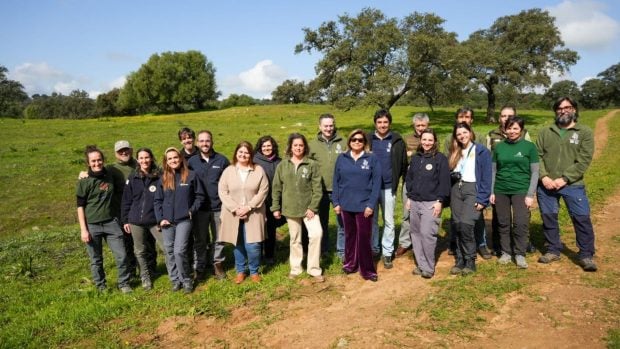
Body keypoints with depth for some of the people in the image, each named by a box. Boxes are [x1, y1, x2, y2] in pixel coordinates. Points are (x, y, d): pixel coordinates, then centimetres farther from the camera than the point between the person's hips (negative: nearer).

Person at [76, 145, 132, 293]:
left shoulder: (111, 176, 3)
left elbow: (120, 192, 19)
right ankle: (101, 286, 26)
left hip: (111, 222, 2)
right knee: (96, 260, 9)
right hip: (92, 225, -2)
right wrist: (83, 229, -9)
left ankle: (124, 283, 17)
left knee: (121, 255, 1)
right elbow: (80, 207, -4)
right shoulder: (84, 182, -6)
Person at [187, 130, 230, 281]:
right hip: (199, 208, 0)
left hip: (218, 207, 0)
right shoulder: (192, 161, 2)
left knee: (219, 239, 9)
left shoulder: (222, 160, 0)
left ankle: (218, 264, 25)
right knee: (200, 240, 9)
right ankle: (199, 268, 21)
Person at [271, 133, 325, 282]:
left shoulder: (312, 165, -4)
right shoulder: (282, 165, 3)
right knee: (295, 239, 12)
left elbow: (317, 188, -5)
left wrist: (313, 207, -12)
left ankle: (314, 269, 0)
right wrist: (275, 207, 3)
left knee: (317, 234, -15)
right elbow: (276, 188, 6)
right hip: (290, 209, 2)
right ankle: (295, 268, 27)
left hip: (309, 207, -2)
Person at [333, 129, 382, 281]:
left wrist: (371, 204, -12)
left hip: (364, 205, -2)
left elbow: (376, 183, -5)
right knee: (350, 236, 14)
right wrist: (336, 202, 0)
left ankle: (367, 270, 13)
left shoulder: (372, 159, -2)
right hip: (346, 205, 3)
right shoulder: (341, 158, 5)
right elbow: (336, 182, 6)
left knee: (364, 237, 2)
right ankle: (350, 264, 28)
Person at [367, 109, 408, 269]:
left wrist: (396, 180, -2)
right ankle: (372, 250, 24)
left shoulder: (397, 140, -2)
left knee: (389, 221, 6)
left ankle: (387, 253, 17)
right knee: (371, 220, 11)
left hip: (389, 187, -1)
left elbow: (403, 163, 0)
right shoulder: (368, 139, 1)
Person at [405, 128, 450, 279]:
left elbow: (444, 181, -8)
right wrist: (409, 197, 11)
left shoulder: (440, 158, -4)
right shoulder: (415, 158, 12)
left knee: (427, 234, -10)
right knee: (416, 233, 7)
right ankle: (420, 264, 17)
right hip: (414, 202, 6)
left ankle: (429, 267, 3)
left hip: (431, 203, -6)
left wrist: (439, 201, -13)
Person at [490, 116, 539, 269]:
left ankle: (520, 254, 8)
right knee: (503, 223, 8)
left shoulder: (529, 146, -1)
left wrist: (530, 195, -7)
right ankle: (506, 252, 20)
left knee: (521, 223, -6)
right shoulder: (499, 146, 6)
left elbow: (534, 173, -1)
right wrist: (491, 192, 4)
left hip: (521, 191, -2)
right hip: (500, 191, 3)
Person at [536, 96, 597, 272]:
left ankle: (586, 255, 12)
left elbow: (584, 160, -7)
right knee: (548, 218, 11)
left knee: (582, 218, -3)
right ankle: (553, 250, 27)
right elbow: (537, 156, 4)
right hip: (546, 185, 3)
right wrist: (544, 177, -11)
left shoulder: (584, 132, 2)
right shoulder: (545, 132, 9)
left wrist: (564, 179, -15)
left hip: (573, 185, -2)